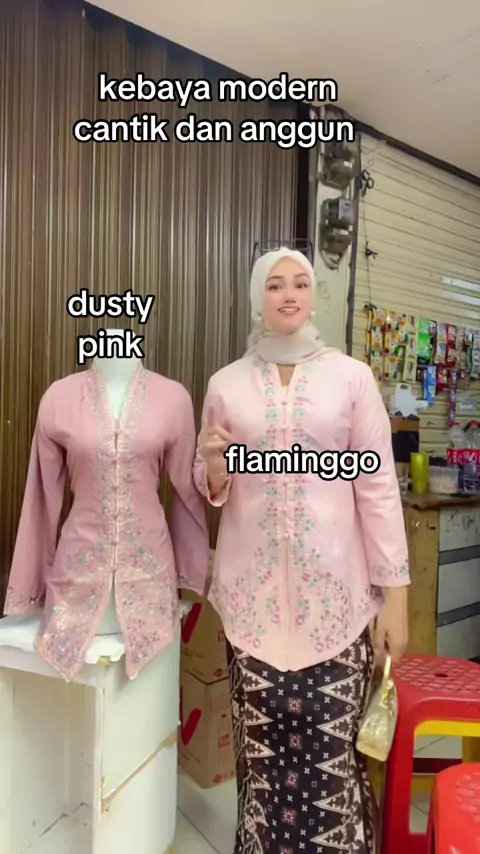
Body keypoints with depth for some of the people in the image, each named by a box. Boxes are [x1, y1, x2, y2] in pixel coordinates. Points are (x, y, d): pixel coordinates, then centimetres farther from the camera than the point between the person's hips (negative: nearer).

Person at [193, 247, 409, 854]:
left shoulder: (352, 377, 0)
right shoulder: (226, 384, 5)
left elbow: (378, 486, -1)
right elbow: (211, 490, 11)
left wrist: (395, 592, -4)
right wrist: (214, 466, -12)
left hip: (333, 590, -1)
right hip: (254, 590, 2)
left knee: (333, 749, 4)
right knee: (263, 746, 9)